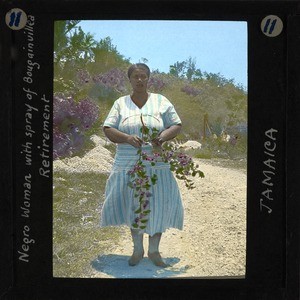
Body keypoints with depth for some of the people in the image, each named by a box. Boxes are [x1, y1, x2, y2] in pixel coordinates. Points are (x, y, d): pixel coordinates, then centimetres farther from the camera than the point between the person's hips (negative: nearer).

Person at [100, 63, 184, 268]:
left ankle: (154, 250, 18)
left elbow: (177, 125, 5)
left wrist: (163, 136, -16)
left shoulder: (161, 101, 5)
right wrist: (128, 138, -19)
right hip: (129, 165, 1)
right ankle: (138, 249, 25)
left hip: (157, 166, 0)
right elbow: (108, 129, 0)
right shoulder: (120, 103, 6)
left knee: (158, 206, -1)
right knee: (133, 206, 6)